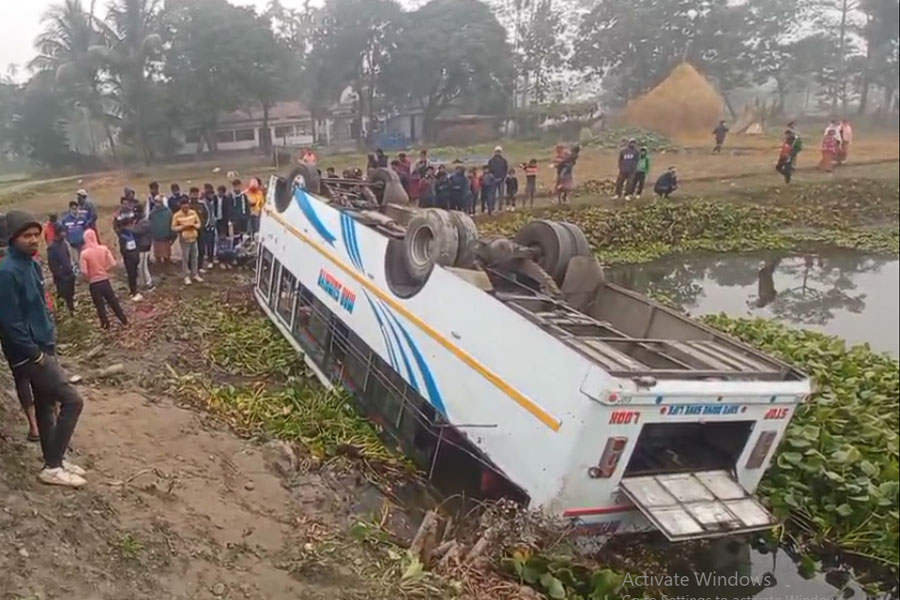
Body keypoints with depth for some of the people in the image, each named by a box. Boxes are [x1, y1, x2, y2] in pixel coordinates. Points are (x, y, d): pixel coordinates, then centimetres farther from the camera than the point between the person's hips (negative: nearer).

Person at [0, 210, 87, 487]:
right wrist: (35, 353, -17)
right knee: (72, 400, -8)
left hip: (43, 348, 9)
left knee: (46, 405, 16)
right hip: (29, 355, -9)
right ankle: (52, 466, 3)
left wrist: (49, 342, 11)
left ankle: (54, 461, 29)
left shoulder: (32, 264, 7)